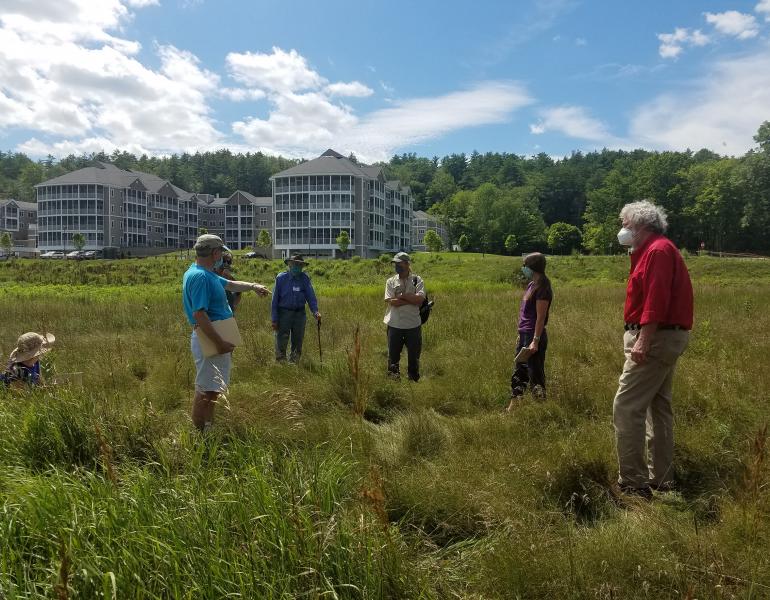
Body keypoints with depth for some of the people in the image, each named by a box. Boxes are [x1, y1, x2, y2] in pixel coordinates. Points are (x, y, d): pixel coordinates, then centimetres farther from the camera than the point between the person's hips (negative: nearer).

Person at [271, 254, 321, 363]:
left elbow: (311, 296, -3)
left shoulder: (305, 279, 2)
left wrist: (315, 311, -20)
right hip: (284, 312, -2)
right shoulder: (281, 278, -4)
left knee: (298, 342, 11)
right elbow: (275, 299, -1)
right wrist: (274, 319, -4)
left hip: (299, 313, 2)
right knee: (281, 343, -2)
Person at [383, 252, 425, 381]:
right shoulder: (391, 281, 3)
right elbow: (390, 301, -11)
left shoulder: (417, 280, 0)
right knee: (393, 354, 8)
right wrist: (411, 299, -13)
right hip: (394, 325, 1)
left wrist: (402, 295, -14)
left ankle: (414, 380, 23)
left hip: (413, 325, -1)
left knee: (414, 355, 10)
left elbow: (420, 298, -15)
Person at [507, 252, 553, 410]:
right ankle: (512, 407, 24)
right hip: (524, 335, 10)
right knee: (518, 372, 15)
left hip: (534, 336, -10)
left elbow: (541, 317, -18)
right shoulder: (531, 285, 13)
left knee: (535, 373, -2)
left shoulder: (542, 288, -15)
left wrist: (535, 341, -21)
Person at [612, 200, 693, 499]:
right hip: (664, 338, 11)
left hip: (656, 338, -11)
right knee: (658, 407, 14)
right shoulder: (651, 251, 19)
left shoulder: (658, 250, -12)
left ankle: (632, 483, -10)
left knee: (627, 407, -12)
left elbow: (657, 300, -23)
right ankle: (660, 479, 23)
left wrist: (643, 340, -28)